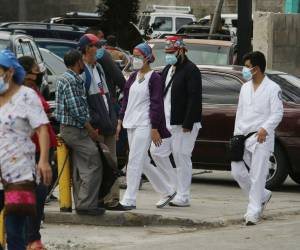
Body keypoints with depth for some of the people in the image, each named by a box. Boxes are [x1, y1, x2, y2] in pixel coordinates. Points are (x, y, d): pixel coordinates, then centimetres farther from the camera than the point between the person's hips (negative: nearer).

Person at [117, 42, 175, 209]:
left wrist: (155, 129, -15)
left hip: (144, 125, -8)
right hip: (131, 125, 8)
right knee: (143, 163, 12)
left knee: (135, 162, -10)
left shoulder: (154, 78, -8)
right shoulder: (134, 77, 14)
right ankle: (168, 192, 24)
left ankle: (129, 200, -8)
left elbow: (156, 104, -12)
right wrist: (120, 121, 13)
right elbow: (126, 100, 19)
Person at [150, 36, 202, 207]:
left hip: (184, 124, -9)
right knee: (157, 152, 6)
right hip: (167, 122, 9)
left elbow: (194, 98, -17)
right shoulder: (168, 69, 16)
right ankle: (175, 186, 17)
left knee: (182, 158, -4)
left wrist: (187, 124, -21)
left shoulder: (191, 70, -11)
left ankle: (183, 197, 3)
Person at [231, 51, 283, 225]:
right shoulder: (245, 88, 16)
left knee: (258, 176, -8)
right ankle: (263, 196, 25)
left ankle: (253, 213, -5)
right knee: (237, 171, 4)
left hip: (261, 138, -7)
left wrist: (265, 128, -26)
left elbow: (277, 113, -11)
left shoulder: (272, 89, -5)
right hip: (243, 137, 7)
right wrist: (237, 134, 11)